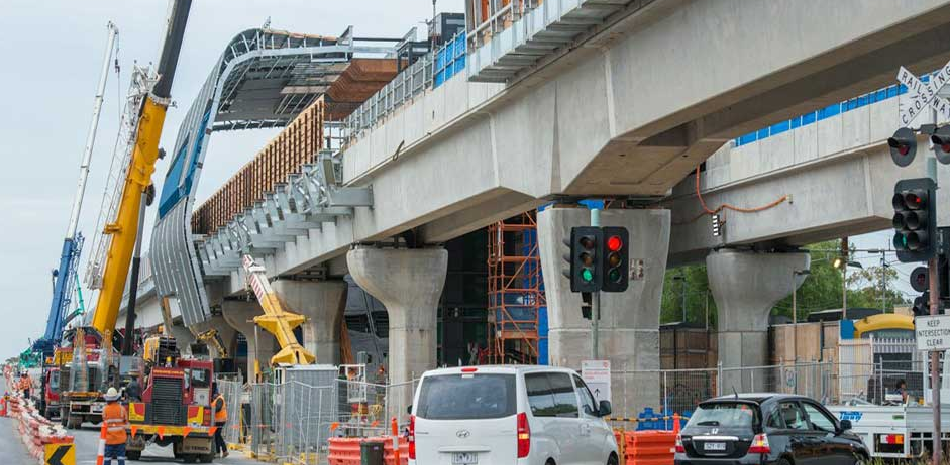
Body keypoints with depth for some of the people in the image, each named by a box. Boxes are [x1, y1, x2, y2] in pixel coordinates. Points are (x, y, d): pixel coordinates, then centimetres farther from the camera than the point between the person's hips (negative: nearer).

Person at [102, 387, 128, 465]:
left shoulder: (105, 410, -6)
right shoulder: (121, 409, -6)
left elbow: (104, 422, 2)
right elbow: (126, 423, 3)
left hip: (109, 439, 0)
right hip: (120, 438, 0)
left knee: (107, 459, 7)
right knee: (121, 458, 2)